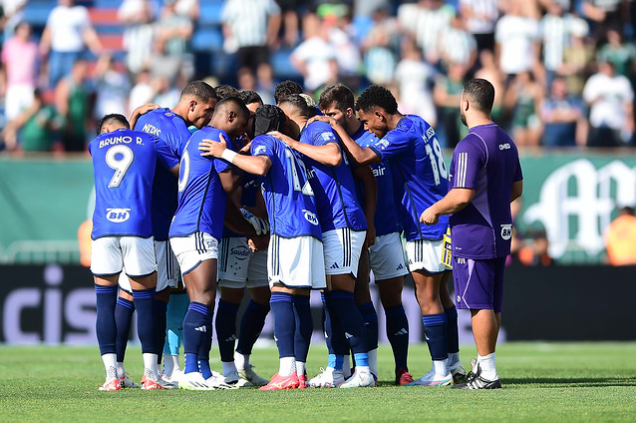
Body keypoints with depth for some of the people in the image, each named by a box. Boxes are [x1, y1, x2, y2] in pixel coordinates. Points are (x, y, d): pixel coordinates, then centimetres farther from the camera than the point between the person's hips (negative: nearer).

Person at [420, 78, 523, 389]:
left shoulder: (470, 146, -18)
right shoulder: (505, 141, 11)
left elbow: (462, 196, -23)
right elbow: (516, 189, 19)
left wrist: (434, 211, -8)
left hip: (473, 238, -9)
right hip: (501, 234, 9)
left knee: (480, 305, -6)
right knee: (492, 305, 13)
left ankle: (487, 373, -5)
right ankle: (484, 365, 21)